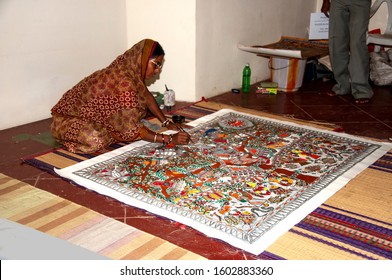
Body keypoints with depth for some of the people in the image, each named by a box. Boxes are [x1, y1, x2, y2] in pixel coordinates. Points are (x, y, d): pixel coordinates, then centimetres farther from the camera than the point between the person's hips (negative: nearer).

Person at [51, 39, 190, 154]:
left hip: (93, 114, 8)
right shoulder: (124, 84, -34)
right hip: (69, 117, -8)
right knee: (97, 140, -36)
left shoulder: (133, 71, -9)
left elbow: (147, 96, 6)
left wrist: (167, 123, -1)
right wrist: (170, 139, -27)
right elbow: (133, 131, -31)